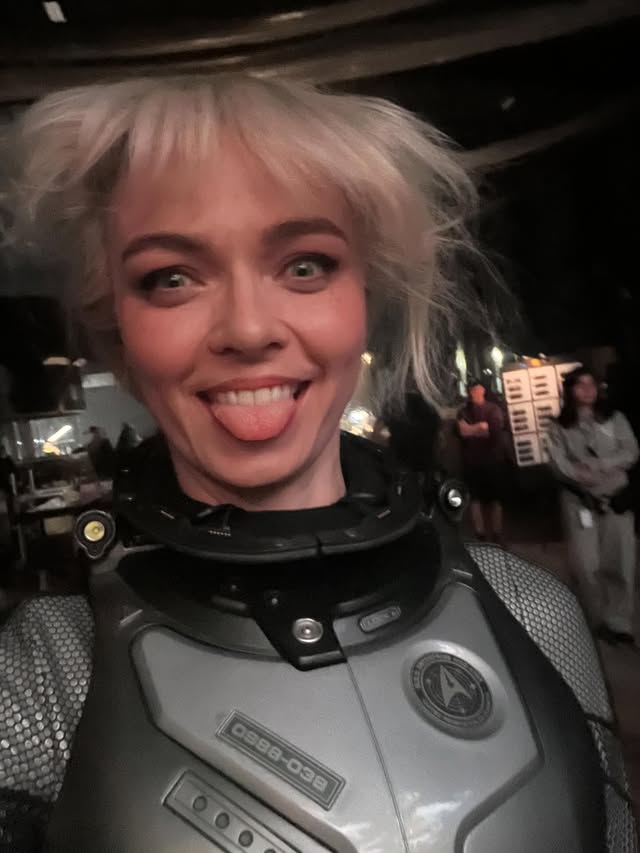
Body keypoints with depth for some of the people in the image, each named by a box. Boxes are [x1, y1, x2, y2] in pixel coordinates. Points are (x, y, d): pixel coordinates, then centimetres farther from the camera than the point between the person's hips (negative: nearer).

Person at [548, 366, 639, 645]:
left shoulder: (615, 418, 7)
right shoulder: (560, 427, 5)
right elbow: (559, 464, -4)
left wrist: (598, 466, -14)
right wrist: (582, 475, -21)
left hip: (616, 497, 1)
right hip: (579, 500, -1)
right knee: (588, 565, -3)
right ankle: (599, 621, 12)